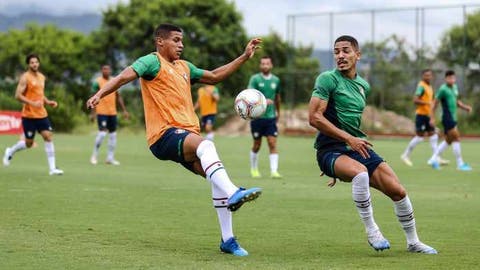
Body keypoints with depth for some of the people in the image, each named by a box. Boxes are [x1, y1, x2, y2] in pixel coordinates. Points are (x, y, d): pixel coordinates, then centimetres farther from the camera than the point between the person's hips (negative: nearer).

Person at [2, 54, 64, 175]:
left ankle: (52, 168, -6)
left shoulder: (42, 77, 13)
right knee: (29, 143, 1)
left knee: (48, 137, -6)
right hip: (29, 115, -6)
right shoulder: (25, 77, -9)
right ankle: (10, 151, 31)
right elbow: (18, 95, -15)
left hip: (42, 114, 6)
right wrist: (32, 103, -25)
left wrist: (48, 102, 8)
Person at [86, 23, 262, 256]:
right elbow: (124, 76, -15)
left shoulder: (184, 67, 24)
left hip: (187, 136, 8)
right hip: (164, 135, -8)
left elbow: (214, 76, 35)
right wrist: (99, 94, -33)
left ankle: (227, 240, 7)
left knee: (217, 177, -1)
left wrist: (244, 57, 33)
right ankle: (233, 194, -53)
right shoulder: (152, 62, 0)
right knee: (205, 145, -35)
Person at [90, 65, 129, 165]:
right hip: (101, 112, -6)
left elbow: (118, 97, 16)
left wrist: (124, 110, 11)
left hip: (113, 112, 6)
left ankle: (110, 158, 12)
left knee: (113, 134, 5)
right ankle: (94, 155, 1)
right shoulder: (98, 82, -4)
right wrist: (92, 113, -10)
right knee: (102, 133, -13)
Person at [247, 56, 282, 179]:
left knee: (273, 144, -8)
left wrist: (278, 112, 31)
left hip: (271, 117, 2)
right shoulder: (255, 79, -5)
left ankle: (274, 171, -12)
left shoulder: (276, 80, 7)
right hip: (257, 116, -2)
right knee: (257, 145, 8)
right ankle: (254, 169, 27)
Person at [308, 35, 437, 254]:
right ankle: (371, 230, -20)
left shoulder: (364, 86, 15)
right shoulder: (328, 79, -8)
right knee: (360, 173, -38)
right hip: (331, 149, -7)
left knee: (397, 191, -2)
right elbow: (314, 117, -16)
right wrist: (348, 139, -18)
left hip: (358, 147, 7)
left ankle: (413, 242, 18)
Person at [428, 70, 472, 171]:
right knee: (456, 138, -10)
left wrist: (465, 107, 7)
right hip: (447, 117, -9)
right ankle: (460, 164, -7)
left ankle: (433, 159, 21)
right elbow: (435, 103, -10)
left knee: (448, 140, 14)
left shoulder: (454, 87, 13)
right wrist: (432, 118, -11)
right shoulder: (443, 89, -12)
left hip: (452, 117, 9)